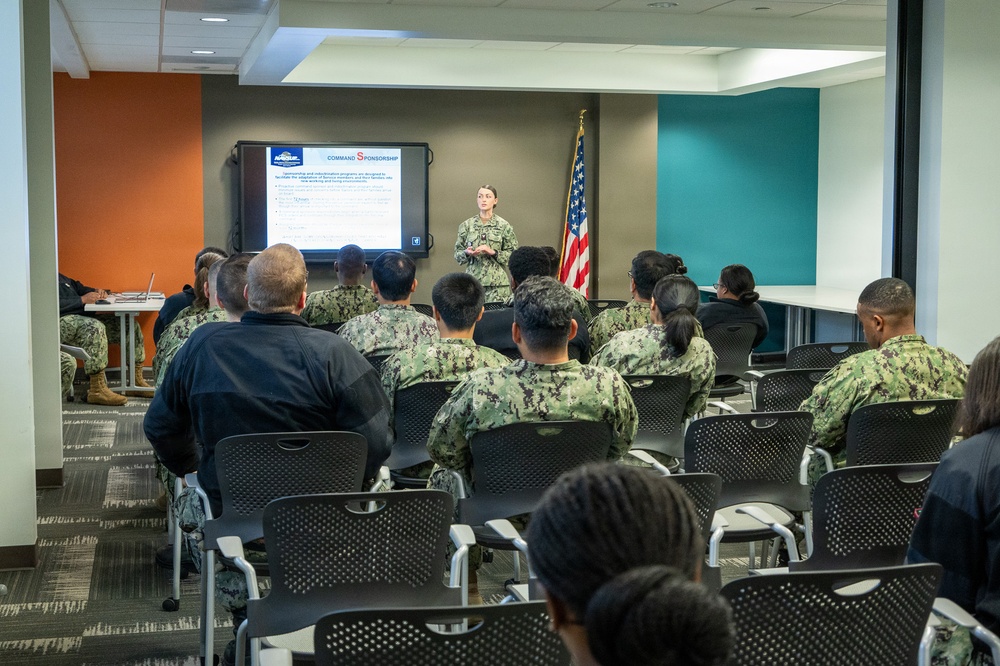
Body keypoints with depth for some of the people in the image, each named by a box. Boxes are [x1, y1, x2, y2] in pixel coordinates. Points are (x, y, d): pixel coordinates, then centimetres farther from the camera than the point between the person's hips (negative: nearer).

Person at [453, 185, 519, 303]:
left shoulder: (504, 226, 3)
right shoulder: (466, 225, 8)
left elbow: (513, 255, 1)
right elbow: (457, 255, 10)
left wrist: (493, 252, -12)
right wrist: (467, 253, -10)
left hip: (497, 282, -1)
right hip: (472, 281, 1)